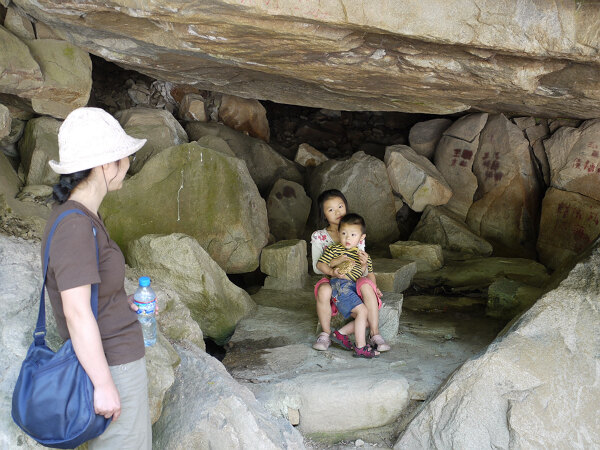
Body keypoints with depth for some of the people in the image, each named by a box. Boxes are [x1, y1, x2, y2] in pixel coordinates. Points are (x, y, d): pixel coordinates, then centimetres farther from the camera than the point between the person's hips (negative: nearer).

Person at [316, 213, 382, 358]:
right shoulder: (333, 249, 3)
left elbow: (370, 273, 22)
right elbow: (320, 264, 2)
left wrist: (374, 288, 6)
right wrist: (332, 271, -14)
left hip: (354, 287, 7)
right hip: (340, 284, -7)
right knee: (362, 311, -21)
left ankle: (341, 333, 7)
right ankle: (360, 348, -19)